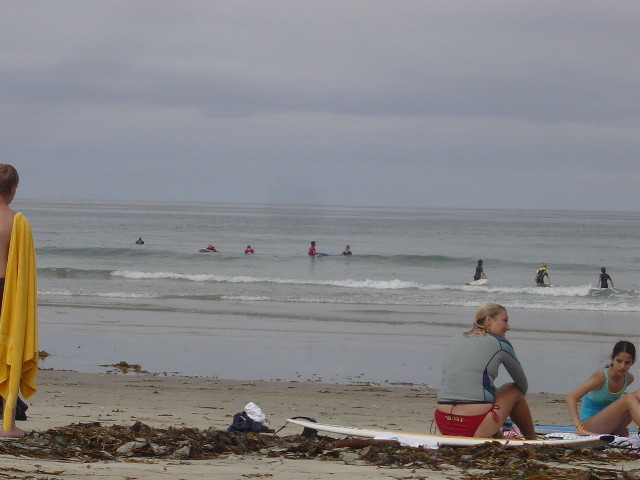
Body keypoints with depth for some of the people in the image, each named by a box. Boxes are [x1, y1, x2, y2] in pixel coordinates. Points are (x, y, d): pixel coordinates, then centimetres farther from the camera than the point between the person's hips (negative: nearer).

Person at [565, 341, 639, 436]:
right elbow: (570, 398, -27)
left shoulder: (629, 378, 1)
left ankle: (618, 431, -10)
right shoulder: (601, 376, -19)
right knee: (629, 399, -26)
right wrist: (579, 428, -37)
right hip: (589, 424, -7)